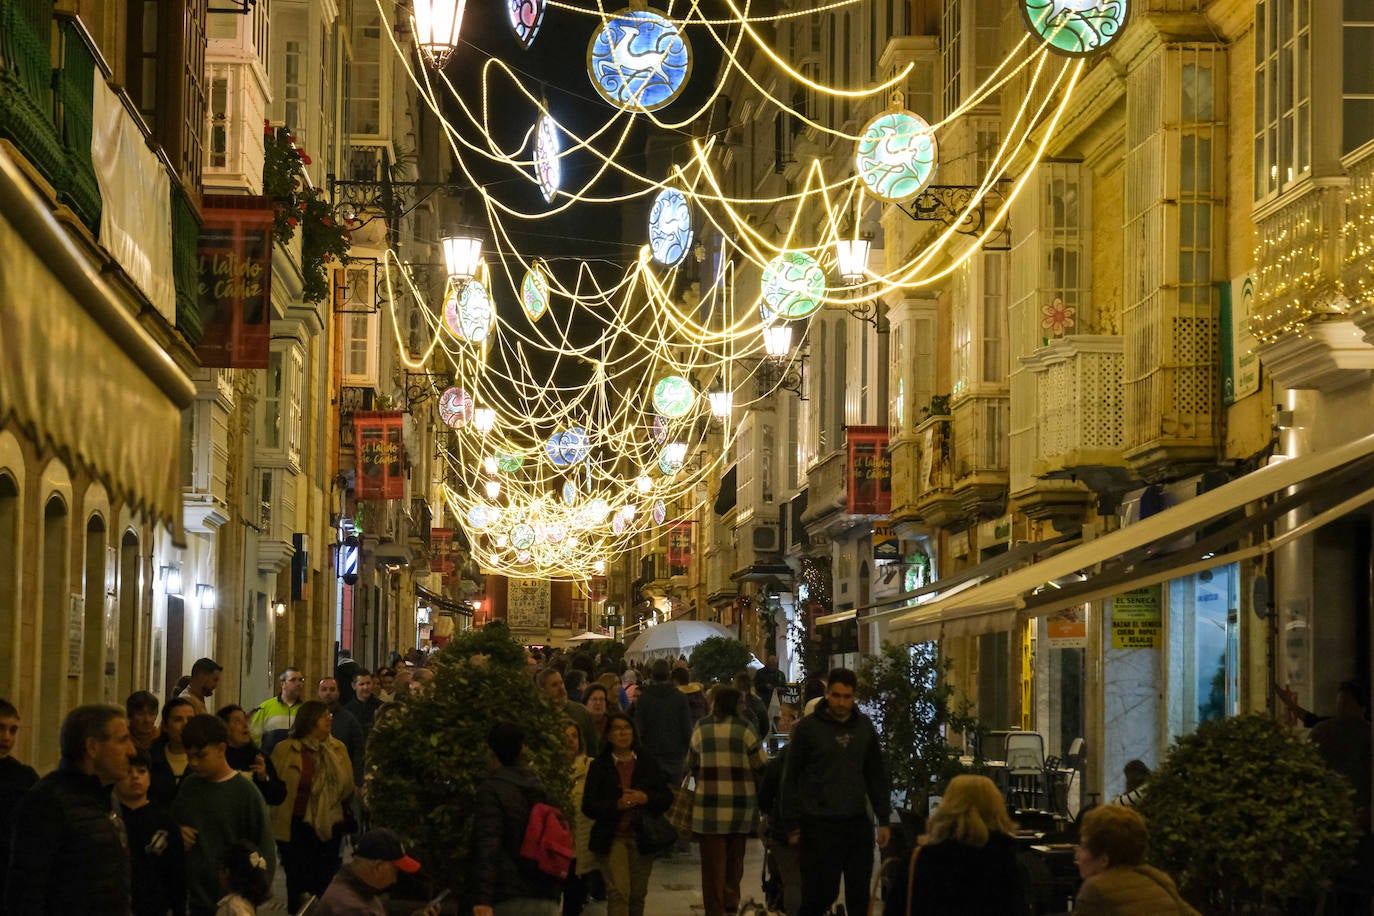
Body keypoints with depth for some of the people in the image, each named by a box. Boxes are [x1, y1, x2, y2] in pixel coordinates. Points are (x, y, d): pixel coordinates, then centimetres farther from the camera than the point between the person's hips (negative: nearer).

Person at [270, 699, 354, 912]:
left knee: (324, 885, 8)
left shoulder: (338, 749, 7)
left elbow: (347, 789, 7)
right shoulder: (285, 749, -5)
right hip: (295, 828, -3)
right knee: (298, 886, 2)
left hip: (329, 827, 3)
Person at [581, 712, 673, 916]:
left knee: (637, 895, 8)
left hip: (641, 837, 3)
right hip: (612, 838, -3)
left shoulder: (647, 764, 10)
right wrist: (617, 805, -18)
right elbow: (588, 806, -3)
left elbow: (667, 799, 8)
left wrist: (645, 799, -12)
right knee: (618, 892, -15)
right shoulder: (599, 766, 3)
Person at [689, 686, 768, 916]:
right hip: (741, 804, 0)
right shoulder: (745, 729, -3)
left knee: (712, 860, 4)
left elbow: (691, 763, 11)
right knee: (735, 856, 17)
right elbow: (761, 765, -1)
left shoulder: (701, 729, 2)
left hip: (709, 804, 0)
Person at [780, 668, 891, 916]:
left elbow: (877, 777, 15)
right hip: (820, 825, -4)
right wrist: (792, 825, -4)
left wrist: (884, 820, 10)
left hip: (858, 823, 4)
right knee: (820, 894, -3)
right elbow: (791, 779, -1)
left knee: (860, 896, 7)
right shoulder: (808, 727, -3)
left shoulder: (864, 726, 9)